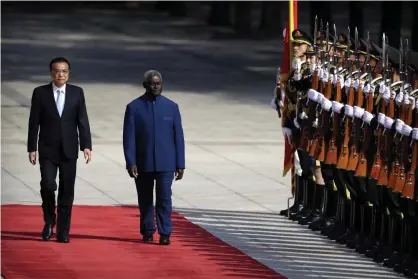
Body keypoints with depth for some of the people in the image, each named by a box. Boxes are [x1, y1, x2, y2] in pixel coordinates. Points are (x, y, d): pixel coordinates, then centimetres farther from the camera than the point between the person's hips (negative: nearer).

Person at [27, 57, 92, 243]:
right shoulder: (40, 93, 1)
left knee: (67, 191, 2)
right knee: (48, 185, -16)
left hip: (69, 150, 1)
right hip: (47, 150, -1)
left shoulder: (77, 93, 5)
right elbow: (34, 123, 2)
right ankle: (49, 221, 7)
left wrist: (86, 146, -8)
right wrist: (32, 148, -3)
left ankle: (63, 232, 8)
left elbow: (83, 121, 1)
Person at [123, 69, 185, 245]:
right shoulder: (134, 107, 1)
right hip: (143, 163, 0)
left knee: (164, 198, -9)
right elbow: (128, 137, -2)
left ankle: (165, 234, -6)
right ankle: (147, 232, 19)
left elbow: (178, 137, 5)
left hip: (165, 163, 0)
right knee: (145, 200, 8)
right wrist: (130, 162, -11)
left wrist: (180, 164, 2)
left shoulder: (171, 107, 5)